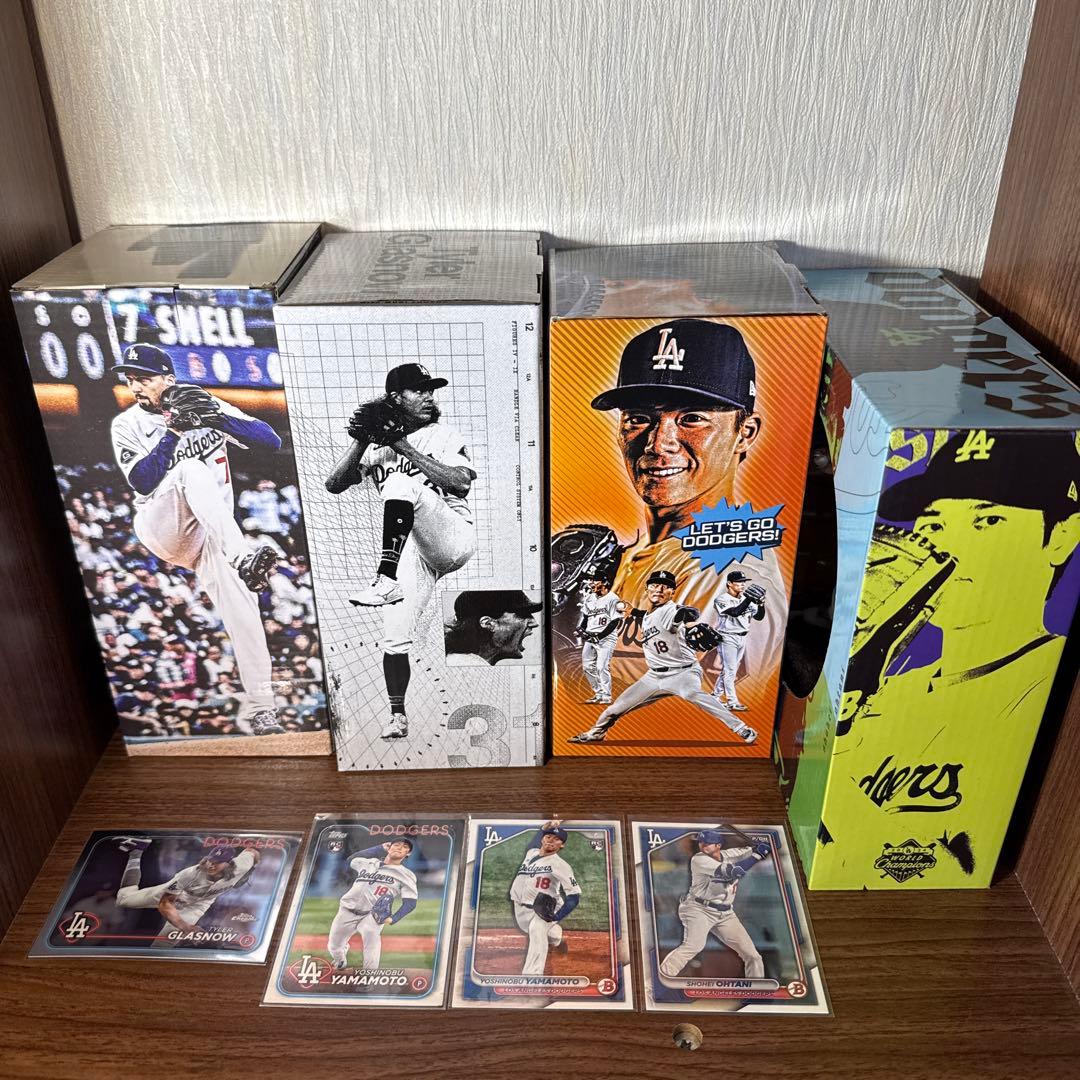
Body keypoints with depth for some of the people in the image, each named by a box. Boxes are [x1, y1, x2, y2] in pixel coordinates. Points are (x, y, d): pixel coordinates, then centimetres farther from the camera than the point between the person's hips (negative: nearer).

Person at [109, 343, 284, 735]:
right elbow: (142, 482, -13)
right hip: (161, 527, -1)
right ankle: (243, 558, -47)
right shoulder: (127, 424, 3)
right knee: (191, 469, -30)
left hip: (210, 537, 2)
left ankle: (260, 708, -6)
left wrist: (218, 419, -18)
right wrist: (172, 434, -19)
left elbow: (271, 440, -5)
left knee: (242, 612, -14)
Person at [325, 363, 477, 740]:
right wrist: (361, 440, -7)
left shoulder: (444, 436, 7)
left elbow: (461, 482, -12)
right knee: (394, 639, -4)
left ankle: (386, 581, -37)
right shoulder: (376, 445, 14)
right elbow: (334, 485, 5)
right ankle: (397, 715, 16)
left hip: (455, 537, -3)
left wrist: (406, 448, -14)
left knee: (401, 483, -28)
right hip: (410, 553, 3)